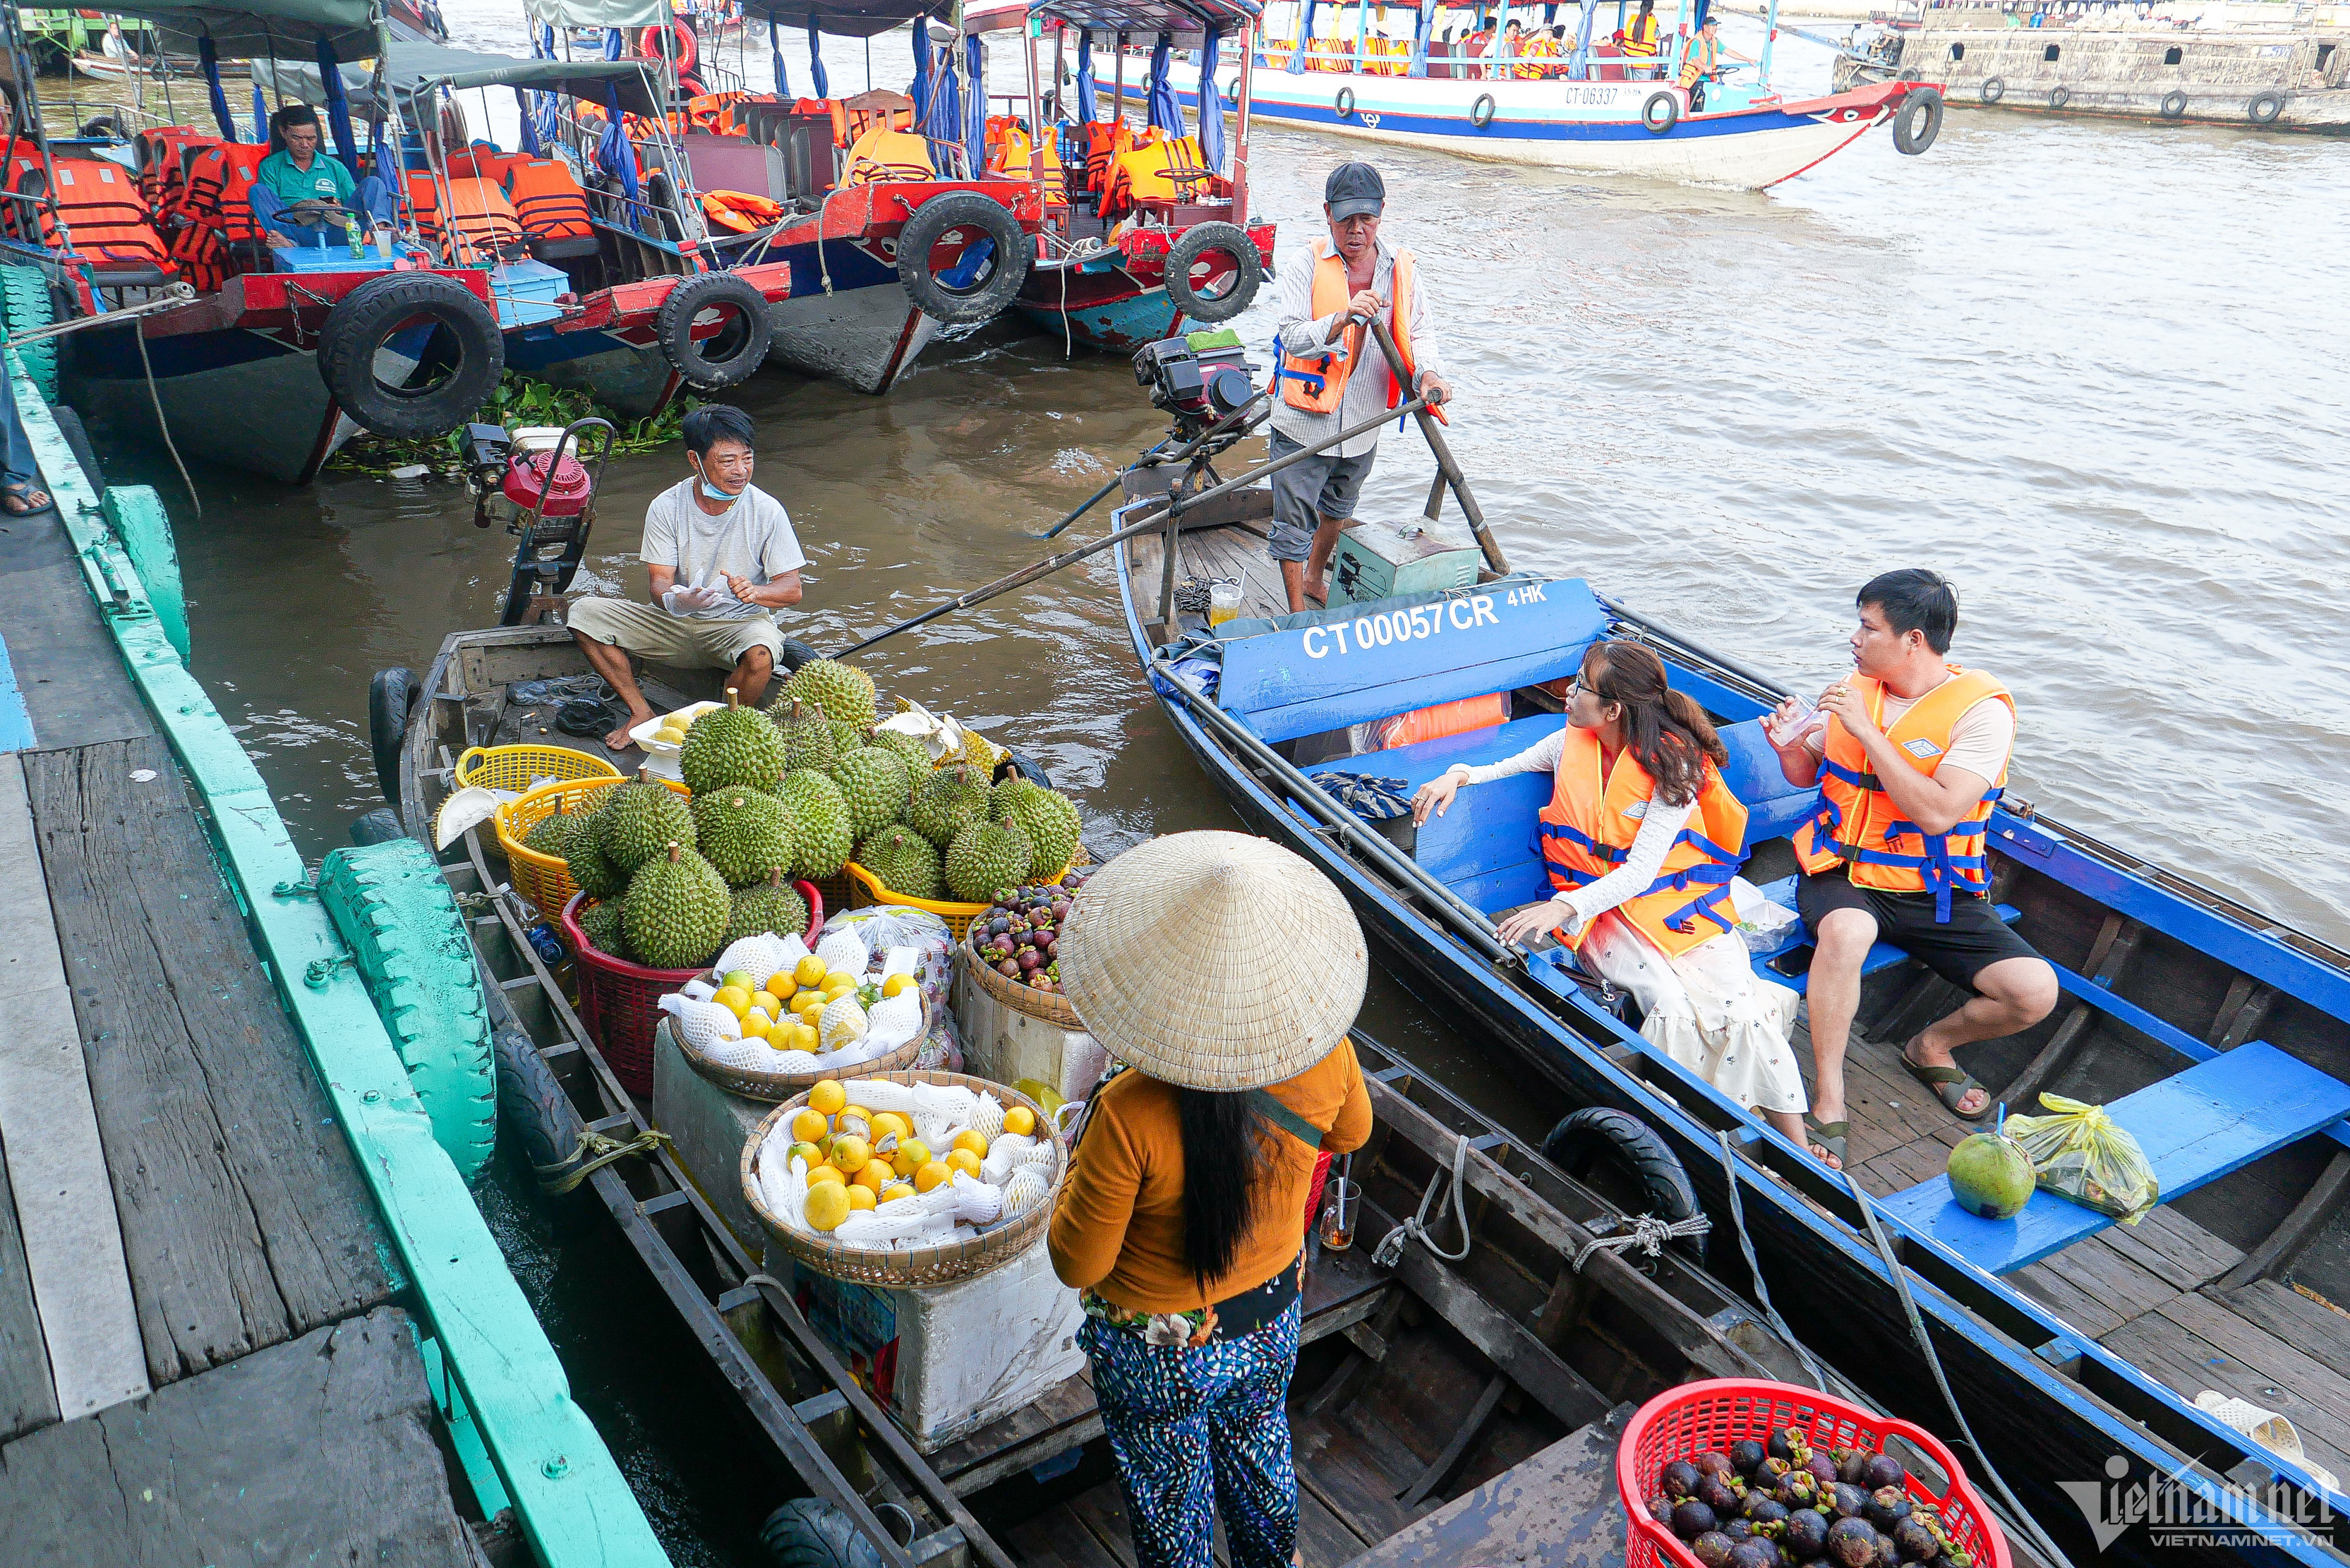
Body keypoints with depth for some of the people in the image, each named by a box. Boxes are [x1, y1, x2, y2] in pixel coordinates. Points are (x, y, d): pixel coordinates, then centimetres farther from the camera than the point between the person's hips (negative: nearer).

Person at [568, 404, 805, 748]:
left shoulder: (767, 510, -12)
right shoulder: (666, 507, -7)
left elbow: (792, 590, -10)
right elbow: (659, 580, -9)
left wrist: (754, 591, -33)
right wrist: (676, 600, -35)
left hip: (738, 625, -3)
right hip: (675, 624, 3)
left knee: (760, 652, -39)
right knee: (584, 613, -12)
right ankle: (642, 713, -4)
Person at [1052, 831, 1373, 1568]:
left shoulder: (1129, 1117, -38)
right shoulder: (1325, 1057, -25)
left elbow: (1077, 1263, -22)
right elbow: (1351, 1132, 0)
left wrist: (1080, 1169, -6)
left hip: (1161, 1356, -4)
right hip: (1274, 1320, 5)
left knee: (1170, 1502, 26)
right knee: (1258, 1451, 36)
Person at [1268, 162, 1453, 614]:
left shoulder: (1402, 268, -2)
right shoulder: (1307, 268, -12)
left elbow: (1418, 331, 0)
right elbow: (1292, 337, -23)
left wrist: (1426, 373, -22)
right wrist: (1344, 317, -40)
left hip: (1363, 424, 5)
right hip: (1305, 422, -4)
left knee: (1337, 508, 27)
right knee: (1294, 523, -1)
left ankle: (1315, 579, 53)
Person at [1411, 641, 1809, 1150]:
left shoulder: (1672, 761, -11)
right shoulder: (1574, 742, 4)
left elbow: (1640, 870, -18)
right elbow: (1508, 767, 22)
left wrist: (1563, 906, -31)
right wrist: (1458, 775, -1)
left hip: (1679, 900, -2)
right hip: (1604, 907, 2)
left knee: (1742, 1013, -23)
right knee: (1672, 1007, -27)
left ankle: (1796, 1147, -10)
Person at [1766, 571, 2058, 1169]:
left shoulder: (1981, 709, -11)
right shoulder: (1855, 687, 5)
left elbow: (1938, 813, -23)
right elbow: (1807, 773, 19)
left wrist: (1867, 730, -23)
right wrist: (1789, 746, -5)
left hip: (1935, 890, -1)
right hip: (1844, 874, 1)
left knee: (2035, 991, -18)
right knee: (1843, 931, -36)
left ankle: (1931, 1045, 14)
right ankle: (1828, 1103, -23)